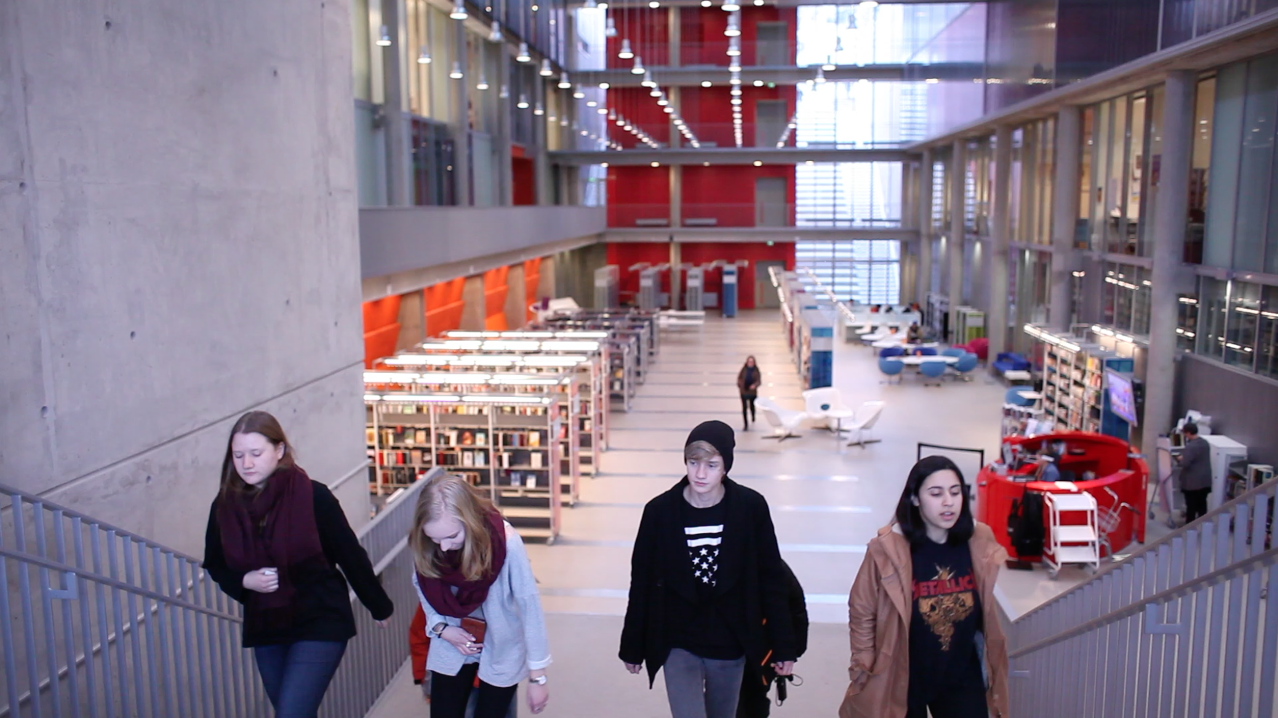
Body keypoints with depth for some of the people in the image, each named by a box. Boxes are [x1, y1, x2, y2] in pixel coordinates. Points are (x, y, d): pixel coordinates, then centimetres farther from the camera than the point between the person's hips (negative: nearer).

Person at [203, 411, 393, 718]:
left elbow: (350, 555, -7)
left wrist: (380, 608, 3)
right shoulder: (225, 504, -4)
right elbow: (214, 564, 10)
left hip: (320, 623, -5)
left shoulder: (313, 496, -16)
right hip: (264, 628, 5)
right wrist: (244, 580, -12)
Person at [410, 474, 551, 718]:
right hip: (450, 648, 3)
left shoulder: (506, 543, -32)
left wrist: (537, 676, -16)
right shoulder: (423, 545, -19)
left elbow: (530, 607, -22)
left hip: (501, 651, -3)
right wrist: (440, 627, -15)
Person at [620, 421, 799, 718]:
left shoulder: (751, 507, -12)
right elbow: (641, 584, -3)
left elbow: (772, 579, -4)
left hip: (731, 645, 1)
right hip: (678, 645, -1)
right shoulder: (659, 511, -12)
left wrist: (783, 646, -2)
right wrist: (633, 647, 4)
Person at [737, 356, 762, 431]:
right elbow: (739, 378, 4)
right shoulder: (744, 370, -8)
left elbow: (759, 380, -15)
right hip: (744, 392, 0)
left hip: (753, 392, 0)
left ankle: (753, 417, 53)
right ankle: (746, 425, 4)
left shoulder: (756, 371, -10)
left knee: (752, 406, 19)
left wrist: (755, 385, -34)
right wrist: (740, 386, -5)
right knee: (744, 408, -2)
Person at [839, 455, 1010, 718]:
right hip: (901, 679, -2)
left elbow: (984, 612, 7)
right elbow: (862, 611, -9)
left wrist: (990, 666, 13)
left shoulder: (979, 543, -8)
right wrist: (865, 667, -5)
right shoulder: (888, 549, -20)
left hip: (963, 677, 3)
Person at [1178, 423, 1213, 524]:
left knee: (1191, 506, 4)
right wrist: (1185, 457, 16)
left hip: (1192, 482, -8)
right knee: (1202, 505, 16)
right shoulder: (1205, 443, 5)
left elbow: (1185, 464, -25)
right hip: (1205, 481, 8)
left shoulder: (1191, 446, -24)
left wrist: (1182, 458, -5)